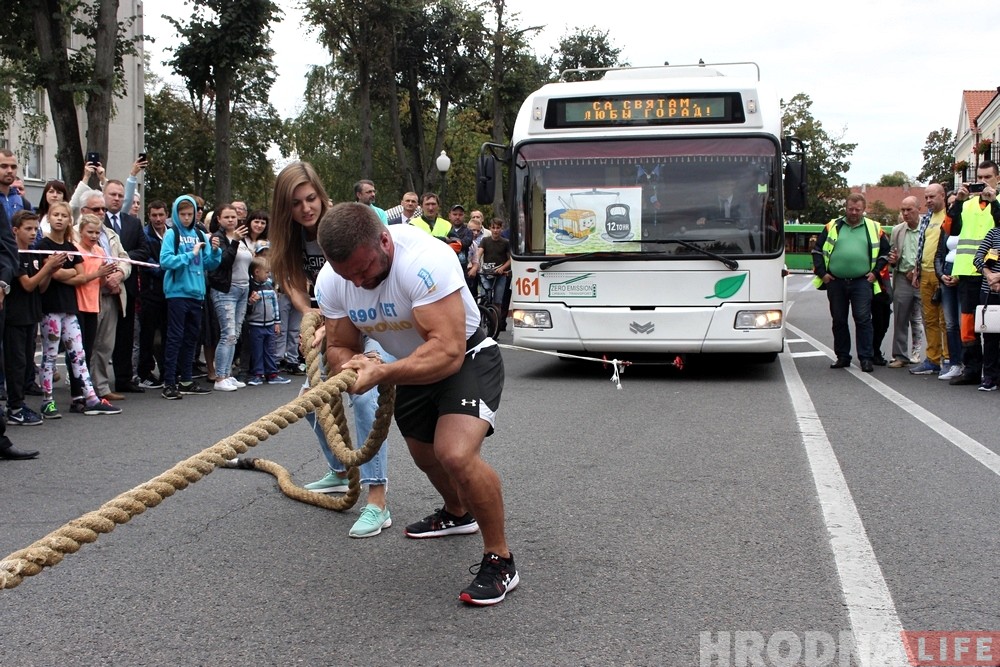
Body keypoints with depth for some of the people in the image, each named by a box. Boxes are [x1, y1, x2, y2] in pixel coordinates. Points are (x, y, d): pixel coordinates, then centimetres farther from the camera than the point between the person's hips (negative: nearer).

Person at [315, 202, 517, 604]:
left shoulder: (423, 260, -36)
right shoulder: (331, 281, -16)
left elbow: (447, 352, -40)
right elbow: (339, 346, -5)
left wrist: (381, 374, -49)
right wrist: (349, 365, -29)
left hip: (466, 357, -7)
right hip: (412, 366, 7)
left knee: (455, 454, -29)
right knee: (425, 455, 26)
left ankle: (500, 560, -10)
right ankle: (457, 514, 58)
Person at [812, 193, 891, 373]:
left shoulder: (874, 228, 8)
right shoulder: (832, 227, 8)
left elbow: (885, 252, 14)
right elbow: (817, 250, 11)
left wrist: (875, 272, 4)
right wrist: (822, 273, 3)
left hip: (862, 282, -2)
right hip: (835, 282, 2)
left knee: (863, 319, -6)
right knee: (839, 320, 7)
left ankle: (866, 358, -2)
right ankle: (842, 357, 17)